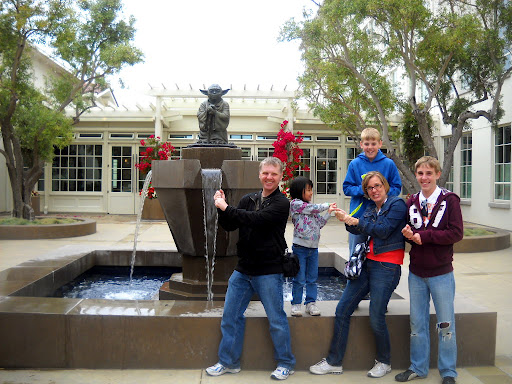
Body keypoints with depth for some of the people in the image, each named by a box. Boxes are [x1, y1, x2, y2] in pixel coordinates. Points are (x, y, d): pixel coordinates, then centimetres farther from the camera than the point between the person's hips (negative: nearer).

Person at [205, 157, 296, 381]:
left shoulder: (281, 203, -9)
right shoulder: (248, 200, 9)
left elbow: (256, 219, -24)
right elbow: (229, 226, 9)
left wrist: (225, 207, -18)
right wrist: (222, 208, -8)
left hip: (269, 272, -6)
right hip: (243, 270, 6)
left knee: (277, 320, 4)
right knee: (230, 316, 9)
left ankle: (285, 364, 23)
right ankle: (229, 362, 25)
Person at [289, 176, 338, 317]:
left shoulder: (310, 206, 13)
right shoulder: (295, 204, -8)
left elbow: (319, 223, 15)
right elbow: (314, 209, -12)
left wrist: (328, 212, 4)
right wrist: (327, 205, 2)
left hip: (313, 247, 6)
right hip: (300, 247, -6)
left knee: (312, 279, 10)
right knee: (299, 279, 1)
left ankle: (311, 303, 19)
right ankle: (296, 304, 14)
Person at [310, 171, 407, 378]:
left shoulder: (397, 204, -5)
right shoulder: (371, 207, 15)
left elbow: (383, 230, -16)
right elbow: (359, 230, 2)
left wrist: (356, 221, -13)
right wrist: (346, 219, -16)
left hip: (386, 266, -7)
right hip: (366, 263, 7)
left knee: (376, 318, -6)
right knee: (342, 310, 3)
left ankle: (384, 362, 21)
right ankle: (334, 362, 13)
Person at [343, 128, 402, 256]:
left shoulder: (389, 164, 1)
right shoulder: (355, 164, 2)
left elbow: (397, 188, 4)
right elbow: (347, 188, 3)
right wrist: (362, 190, -15)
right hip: (358, 215, 0)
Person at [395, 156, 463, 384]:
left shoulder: (449, 200, -7)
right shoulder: (411, 202, 5)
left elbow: (456, 233, -15)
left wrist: (424, 235, -19)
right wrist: (408, 234, -13)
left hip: (441, 273, -4)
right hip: (416, 273, 4)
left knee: (445, 324, 8)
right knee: (417, 323, 14)